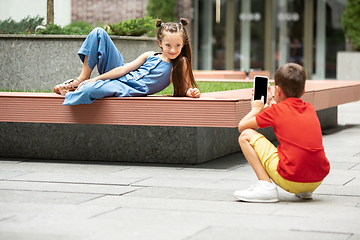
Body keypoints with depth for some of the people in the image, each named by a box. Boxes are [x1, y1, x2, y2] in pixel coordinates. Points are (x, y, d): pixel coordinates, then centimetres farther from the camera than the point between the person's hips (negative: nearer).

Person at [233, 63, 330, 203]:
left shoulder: (275, 110, -1)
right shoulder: (310, 109, 14)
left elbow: (242, 126, 10)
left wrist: (256, 109, 26)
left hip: (291, 179, -6)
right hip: (318, 180, 6)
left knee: (246, 136, 5)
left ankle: (266, 187, -7)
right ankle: (305, 191, 21)